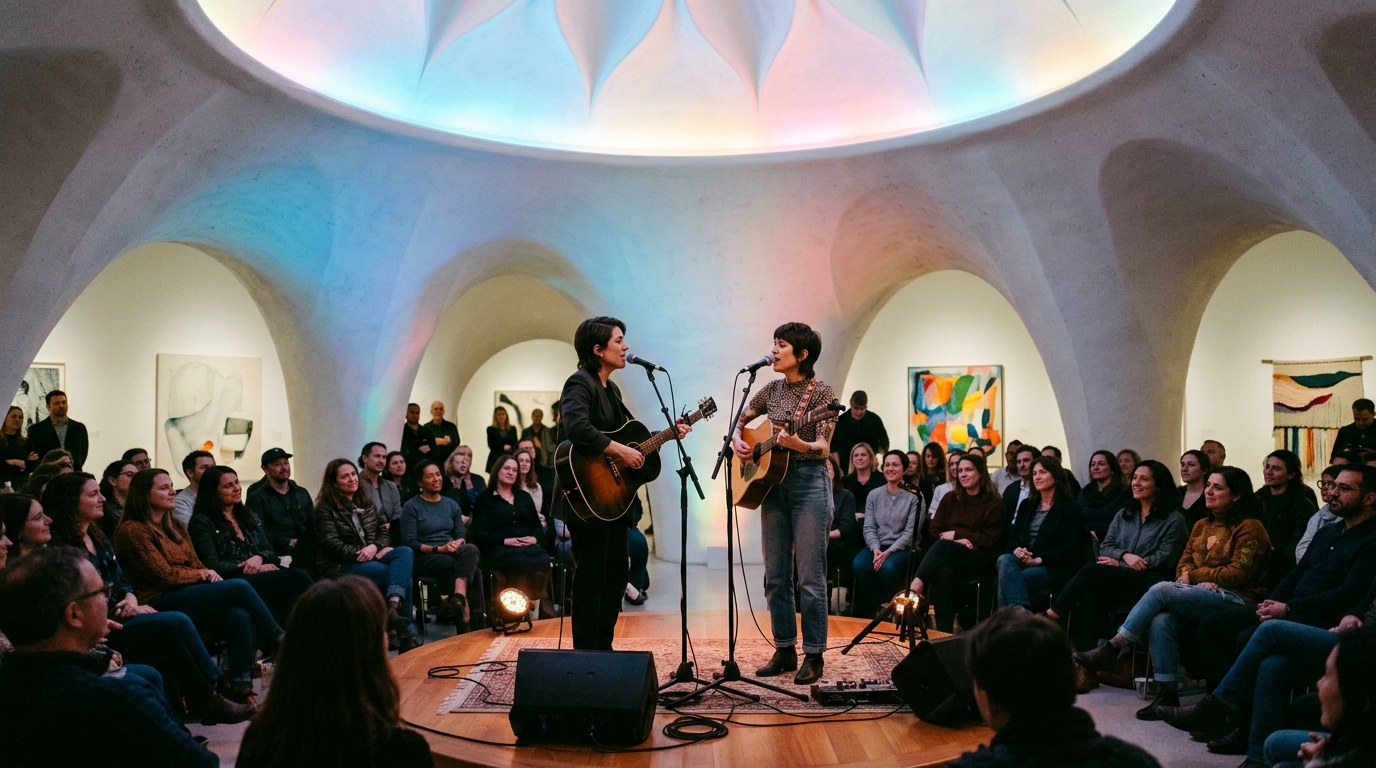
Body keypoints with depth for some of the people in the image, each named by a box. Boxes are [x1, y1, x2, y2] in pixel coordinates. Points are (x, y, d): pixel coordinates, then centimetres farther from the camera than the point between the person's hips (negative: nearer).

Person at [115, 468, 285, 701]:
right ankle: (279, 642, -7)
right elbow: (164, 576, -11)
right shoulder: (132, 531, -6)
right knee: (239, 588, -22)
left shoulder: (176, 527, 19)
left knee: (239, 615, -25)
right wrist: (203, 574, 1)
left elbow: (195, 564, 17)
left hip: (188, 597, 7)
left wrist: (209, 574, -6)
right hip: (158, 604, -7)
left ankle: (241, 686, -28)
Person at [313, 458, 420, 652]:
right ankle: (406, 633, -24)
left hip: (369, 560, 7)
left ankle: (393, 605, -48)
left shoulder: (366, 503, 17)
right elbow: (333, 546, -14)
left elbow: (382, 532, 14)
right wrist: (362, 554, -20)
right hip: (339, 567, -6)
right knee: (404, 577, -27)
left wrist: (374, 547, -9)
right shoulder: (325, 509, -4)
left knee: (405, 553, -27)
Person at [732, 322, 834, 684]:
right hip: (772, 483, 6)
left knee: (809, 576, -4)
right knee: (775, 576, 9)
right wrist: (737, 441, 0)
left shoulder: (822, 393, -7)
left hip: (809, 483, -6)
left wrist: (798, 444, -34)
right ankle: (784, 651, 19)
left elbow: (824, 448, -14)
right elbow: (740, 421, 22)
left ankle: (813, 656, 6)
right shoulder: (771, 390, 10)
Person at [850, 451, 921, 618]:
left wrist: (888, 552, -19)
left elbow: (910, 532, -7)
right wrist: (875, 548, -16)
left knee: (888, 567, -36)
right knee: (859, 564, -30)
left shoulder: (914, 497, 0)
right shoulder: (874, 495, 10)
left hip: (902, 548, -3)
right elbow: (869, 528, 4)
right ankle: (880, 608, -12)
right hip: (877, 546, 3)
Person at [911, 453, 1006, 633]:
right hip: (950, 556, 3)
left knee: (943, 546, -35)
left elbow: (991, 539, -1)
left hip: (979, 558, -3)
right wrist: (958, 542, -10)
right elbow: (934, 531, 10)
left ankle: (916, 586, -54)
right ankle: (943, 631, -43)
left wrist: (956, 535, -8)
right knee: (943, 571, -37)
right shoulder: (950, 499, 17)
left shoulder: (994, 503, 6)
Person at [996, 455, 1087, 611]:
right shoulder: (1027, 505, 21)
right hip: (1025, 561, 5)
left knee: (1006, 579, -32)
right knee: (1004, 560, -33)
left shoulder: (1070, 508, 2)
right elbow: (1013, 537, 16)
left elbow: (1070, 549, -8)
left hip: (1056, 569, -5)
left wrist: (1038, 560, -17)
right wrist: (1017, 549, -9)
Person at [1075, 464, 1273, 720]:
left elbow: (1237, 573, -10)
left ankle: (1113, 648, -23)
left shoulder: (1249, 528, -1)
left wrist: (1195, 575, -4)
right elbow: (1183, 564, 16)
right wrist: (1199, 580, -6)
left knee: (1162, 590, -28)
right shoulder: (1202, 526, 20)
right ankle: (1167, 695, -25)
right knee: (1161, 620, -28)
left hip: (1237, 601, -6)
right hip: (1204, 596, 6)